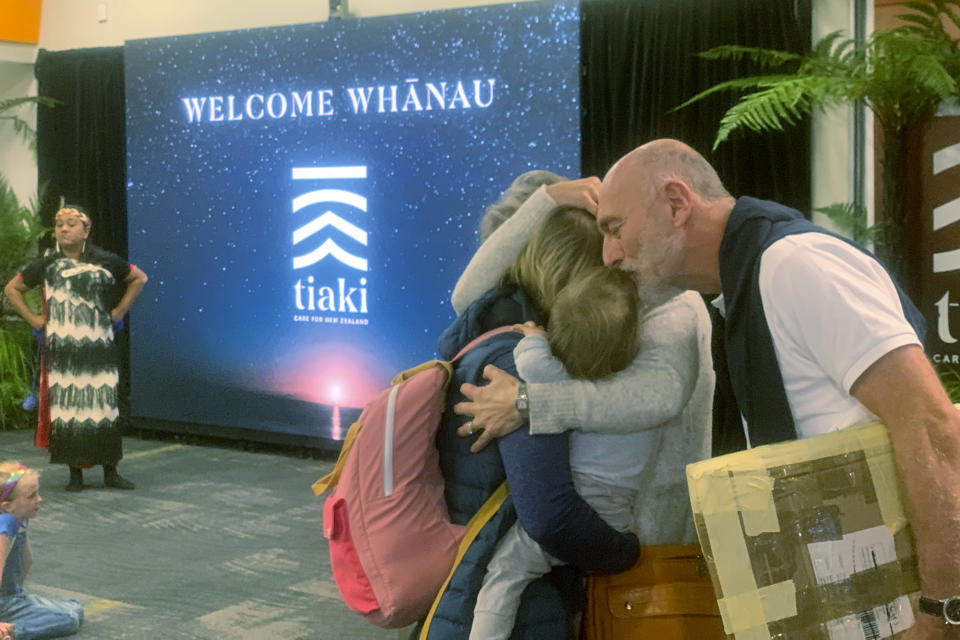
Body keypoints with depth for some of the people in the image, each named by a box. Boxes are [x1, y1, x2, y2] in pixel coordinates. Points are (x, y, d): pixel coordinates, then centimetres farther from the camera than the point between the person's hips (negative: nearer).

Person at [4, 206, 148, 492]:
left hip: (98, 349, 0)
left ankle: (110, 471, 7)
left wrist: (119, 311, 9)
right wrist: (33, 319, 5)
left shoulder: (105, 262, 4)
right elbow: (12, 289, 16)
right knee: (66, 407, 0)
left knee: (103, 406, 0)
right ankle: (75, 473, 7)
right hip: (61, 349, 0)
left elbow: (139, 278, 17)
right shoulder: (46, 264, 5)